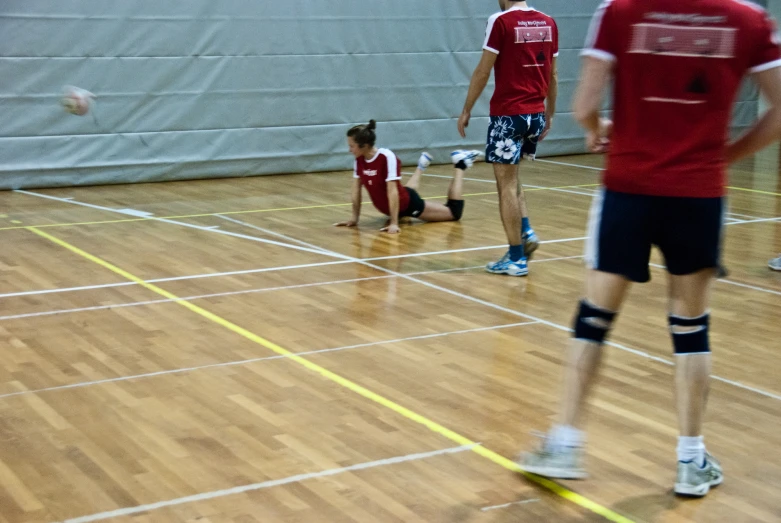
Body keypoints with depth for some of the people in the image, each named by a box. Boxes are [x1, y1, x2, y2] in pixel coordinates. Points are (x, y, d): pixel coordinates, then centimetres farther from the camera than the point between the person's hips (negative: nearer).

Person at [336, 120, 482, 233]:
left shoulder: (387, 157, -33)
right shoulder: (359, 160, -14)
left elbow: (392, 191, -36)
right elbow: (356, 190, -5)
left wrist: (394, 223, -39)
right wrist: (354, 218, -6)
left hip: (407, 203, -7)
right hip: (390, 207, 7)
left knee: (454, 211, 2)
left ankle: (460, 165, 17)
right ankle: (421, 166, 52)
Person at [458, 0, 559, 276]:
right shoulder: (548, 23, 7)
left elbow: (483, 71, -8)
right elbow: (553, 76, 12)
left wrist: (466, 110, 1)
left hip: (508, 115, -6)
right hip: (536, 114, 6)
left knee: (507, 183, 1)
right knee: (511, 178, 24)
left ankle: (516, 258, 3)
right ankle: (526, 232, 9)